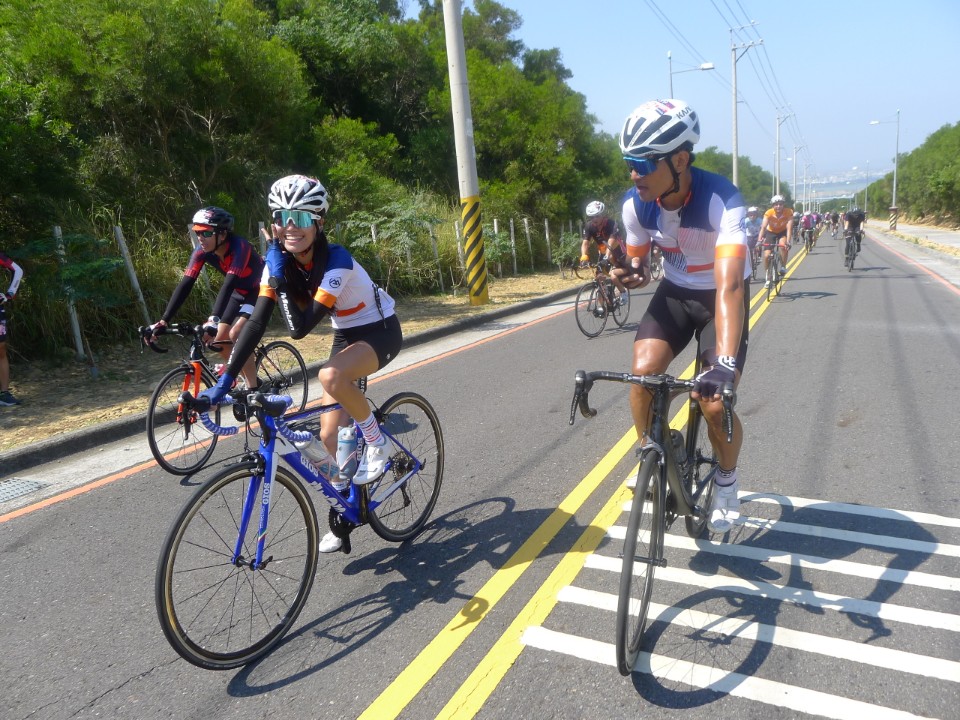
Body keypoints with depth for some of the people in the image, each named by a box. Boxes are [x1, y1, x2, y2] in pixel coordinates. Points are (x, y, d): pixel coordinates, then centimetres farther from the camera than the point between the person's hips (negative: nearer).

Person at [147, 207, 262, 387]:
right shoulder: (202, 251, -18)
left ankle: (253, 389, -12)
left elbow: (229, 284, -46)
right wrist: (163, 320, -31)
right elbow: (185, 285, -22)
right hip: (239, 292, 7)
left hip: (260, 291, -6)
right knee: (219, 339, 0)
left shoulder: (238, 247, -35)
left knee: (235, 335, -23)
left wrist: (214, 320, -57)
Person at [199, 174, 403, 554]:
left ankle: (378, 443, -12)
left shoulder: (336, 259, -29)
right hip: (346, 334, 6)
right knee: (329, 440, 0)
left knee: (331, 377, -38)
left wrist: (280, 277, -29)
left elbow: (301, 327, -34)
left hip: (381, 331, -6)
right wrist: (224, 380, -20)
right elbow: (257, 322, -15)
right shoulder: (280, 261, -11)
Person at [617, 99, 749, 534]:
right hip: (674, 291, 4)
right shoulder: (636, 203, -18)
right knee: (643, 371, -22)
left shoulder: (721, 199, -32)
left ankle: (726, 480, 19)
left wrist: (725, 363, -54)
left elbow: (729, 285, -43)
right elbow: (636, 262, -2)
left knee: (716, 404, -13)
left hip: (720, 296, -3)